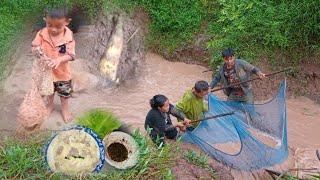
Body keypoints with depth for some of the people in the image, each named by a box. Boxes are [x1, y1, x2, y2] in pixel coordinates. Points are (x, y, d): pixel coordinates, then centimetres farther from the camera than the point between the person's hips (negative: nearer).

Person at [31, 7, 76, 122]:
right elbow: (34, 47, -11)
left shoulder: (68, 36, -24)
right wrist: (38, 51, -34)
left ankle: (65, 109, 45)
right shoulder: (42, 34, -18)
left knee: (64, 93, 19)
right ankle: (50, 105, 54)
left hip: (62, 71, -2)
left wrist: (59, 59, -43)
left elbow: (71, 55, -25)